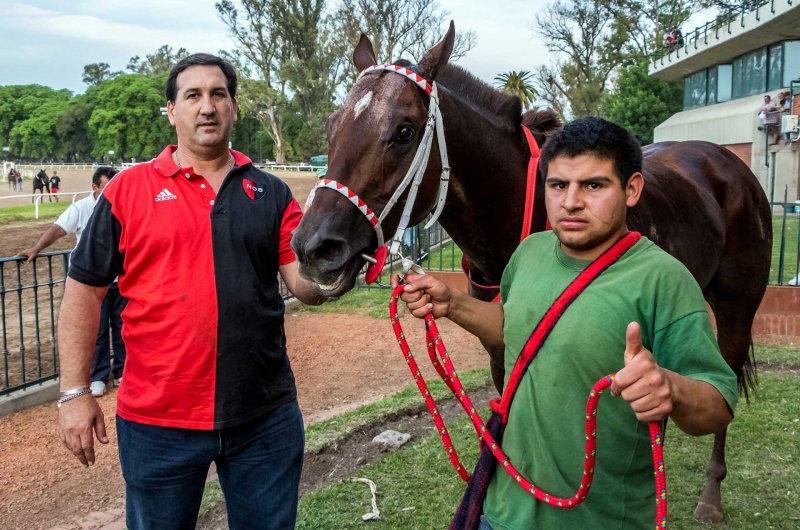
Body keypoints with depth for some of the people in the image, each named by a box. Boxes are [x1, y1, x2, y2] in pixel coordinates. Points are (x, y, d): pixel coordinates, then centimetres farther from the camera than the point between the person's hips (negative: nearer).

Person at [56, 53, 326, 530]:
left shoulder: (271, 193, 3)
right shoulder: (128, 189, -2)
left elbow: (306, 288, -3)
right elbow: (84, 292, 1)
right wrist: (75, 392, -3)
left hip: (266, 417, 2)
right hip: (158, 420, -1)